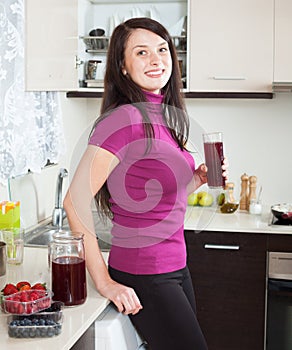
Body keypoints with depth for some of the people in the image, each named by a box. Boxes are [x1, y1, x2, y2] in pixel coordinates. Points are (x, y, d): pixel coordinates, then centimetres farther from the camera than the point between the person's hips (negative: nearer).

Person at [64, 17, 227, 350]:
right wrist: (105, 282, -18)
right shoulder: (124, 118, -18)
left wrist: (198, 179, 1)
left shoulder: (165, 117, 8)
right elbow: (76, 201, -23)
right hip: (144, 279, -8)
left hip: (175, 269, 9)